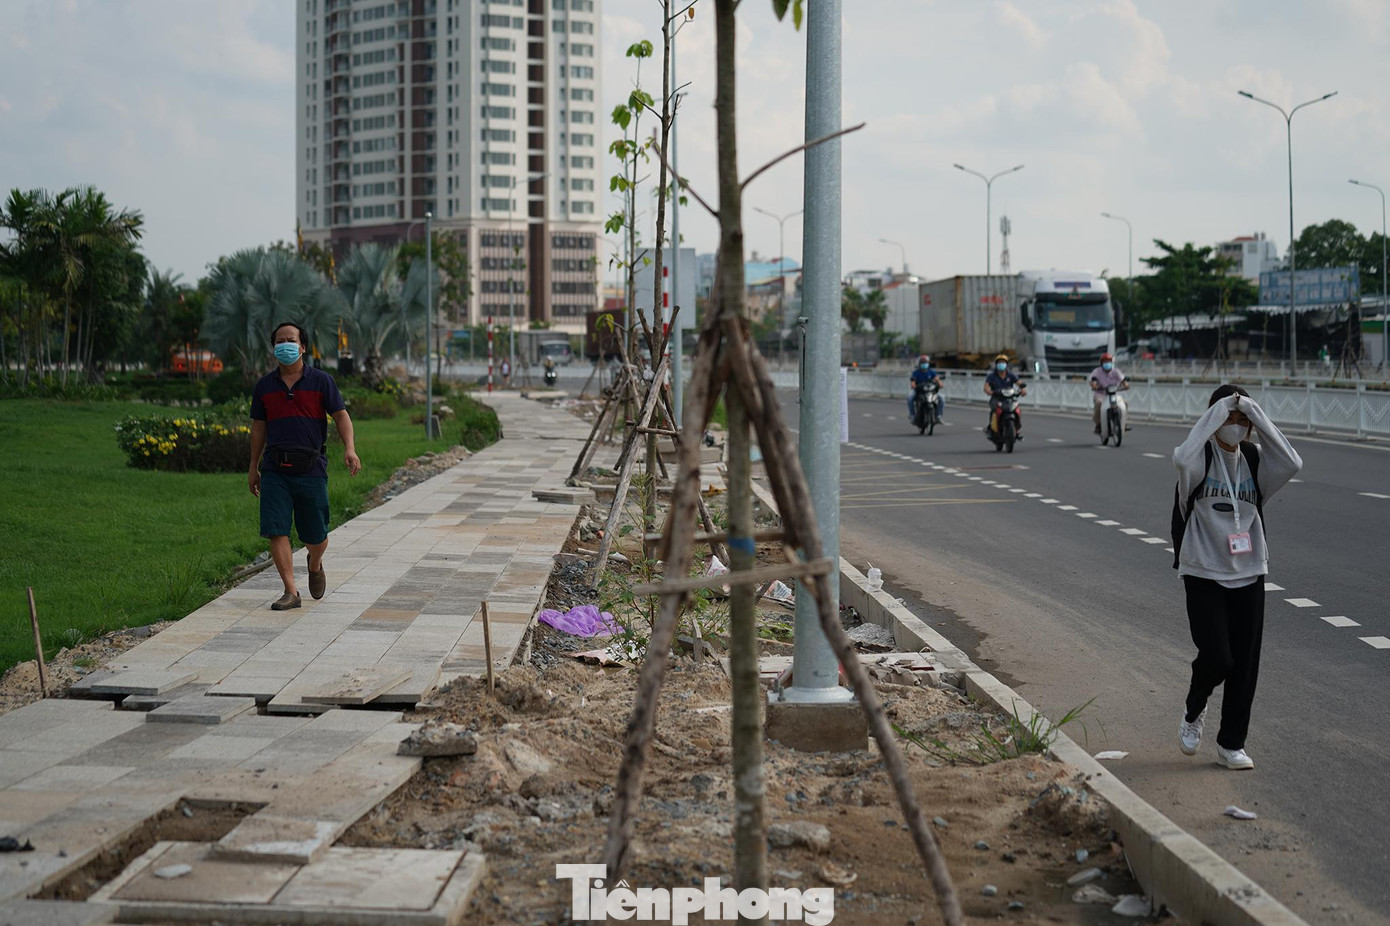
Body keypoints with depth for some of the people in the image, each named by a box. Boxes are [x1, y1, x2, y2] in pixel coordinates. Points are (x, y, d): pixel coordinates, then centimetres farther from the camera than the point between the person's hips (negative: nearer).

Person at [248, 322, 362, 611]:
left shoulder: (321, 381, 2)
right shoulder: (264, 386, 10)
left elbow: (341, 416, -1)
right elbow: (259, 427, 17)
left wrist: (349, 448, -18)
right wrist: (253, 468, 17)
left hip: (311, 469, -2)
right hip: (275, 470, 2)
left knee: (315, 537, 4)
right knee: (276, 531, -10)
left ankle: (315, 565, 39)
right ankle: (291, 592, -4)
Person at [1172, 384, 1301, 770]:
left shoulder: (1254, 460, 4)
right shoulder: (1201, 459, -6)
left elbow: (1292, 463, -16)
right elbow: (1183, 458, -32)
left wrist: (1256, 415, -16)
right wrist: (1215, 413, -24)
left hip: (1249, 575, 4)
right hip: (1203, 574, -4)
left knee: (1245, 663, 4)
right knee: (1216, 656, -13)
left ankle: (1232, 743, 18)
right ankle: (1194, 713, 19)